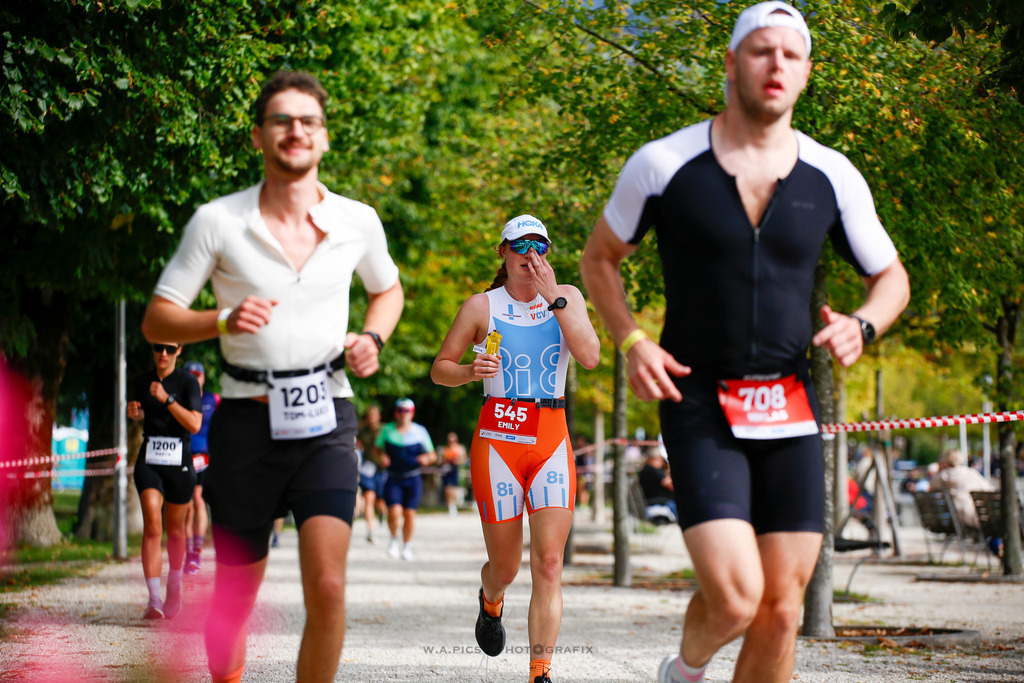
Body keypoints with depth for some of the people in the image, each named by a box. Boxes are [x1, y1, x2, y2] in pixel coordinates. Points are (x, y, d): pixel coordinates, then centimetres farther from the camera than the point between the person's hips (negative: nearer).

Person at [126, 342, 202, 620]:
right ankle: (154, 600, -26)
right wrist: (134, 412, 2)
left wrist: (167, 399, -23)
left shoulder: (188, 382, -5)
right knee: (152, 526, -18)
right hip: (149, 461, 2)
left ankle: (174, 588, 39)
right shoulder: (143, 381, 8)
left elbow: (195, 424, -16)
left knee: (174, 529, 12)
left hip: (179, 463, -1)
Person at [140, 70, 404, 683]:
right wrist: (224, 321, -17)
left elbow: (388, 290, 24)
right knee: (234, 596, 9)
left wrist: (372, 339, 3)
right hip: (247, 418, 0)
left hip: (324, 417, 0)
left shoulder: (358, 222, 4)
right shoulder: (218, 223, -2)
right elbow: (157, 320, 1)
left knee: (327, 586, -17)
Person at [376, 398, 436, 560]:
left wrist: (427, 458, -16)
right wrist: (382, 456, -7)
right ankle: (394, 539, 14)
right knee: (394, 512, -15)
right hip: (393, 479, -1)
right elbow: (378, 448, 16)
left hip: (413, 479, 1)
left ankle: (407, 546, 22)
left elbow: (432, 455, 7)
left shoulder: (420, 431, 3)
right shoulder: (387, 430, 3)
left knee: (409, 513, 1)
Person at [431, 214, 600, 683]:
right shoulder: (482, 306, 4)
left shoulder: (567, 297, 7)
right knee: (505, 567, 7)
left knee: (549, 563, -12)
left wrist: (553, 298, -11)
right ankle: (491, 600, 44)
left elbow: (590, 356, -8)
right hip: (497, 437, -1)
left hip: (551, 440, 1)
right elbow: (439, 369, 8)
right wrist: (470, 371, -13)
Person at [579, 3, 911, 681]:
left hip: (790, 408, 3)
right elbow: (600, 258, 10)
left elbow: (892, 277, 16)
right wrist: (632, 341, -6)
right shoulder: (664, 165, -5)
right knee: (734, 597, -16)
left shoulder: (833, 178, 2)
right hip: (700, 406, -3)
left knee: (781, 611, 1)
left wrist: (861, 326, -6)